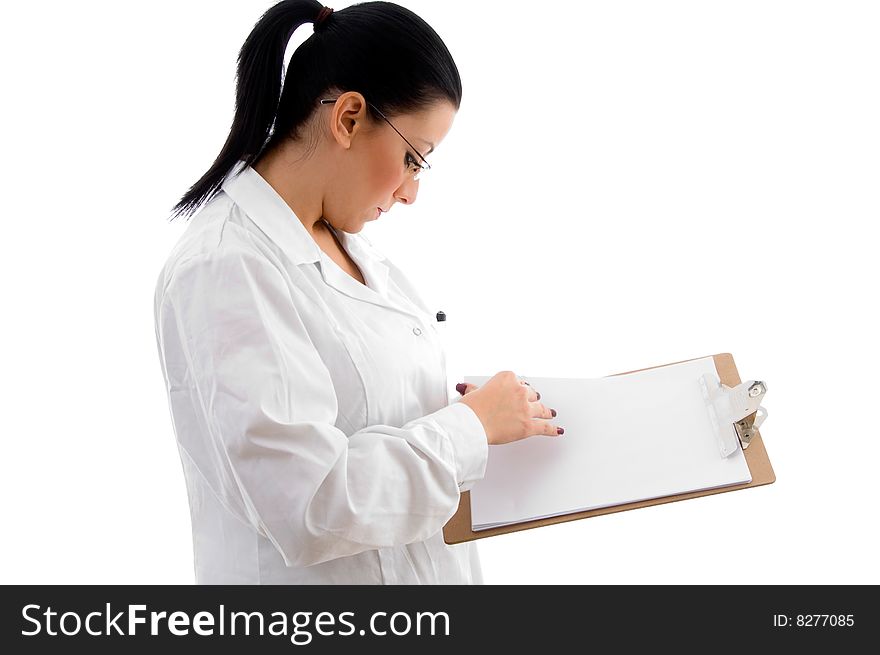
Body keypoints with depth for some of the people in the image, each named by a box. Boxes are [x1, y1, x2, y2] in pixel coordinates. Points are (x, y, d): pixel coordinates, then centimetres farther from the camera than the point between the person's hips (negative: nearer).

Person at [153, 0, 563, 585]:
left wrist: (497, 411, -1)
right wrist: (472, 425, -18)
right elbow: (312, 503, -27)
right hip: (316, 571, -8)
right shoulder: (224, 271, -24)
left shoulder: (344, 241, 2)